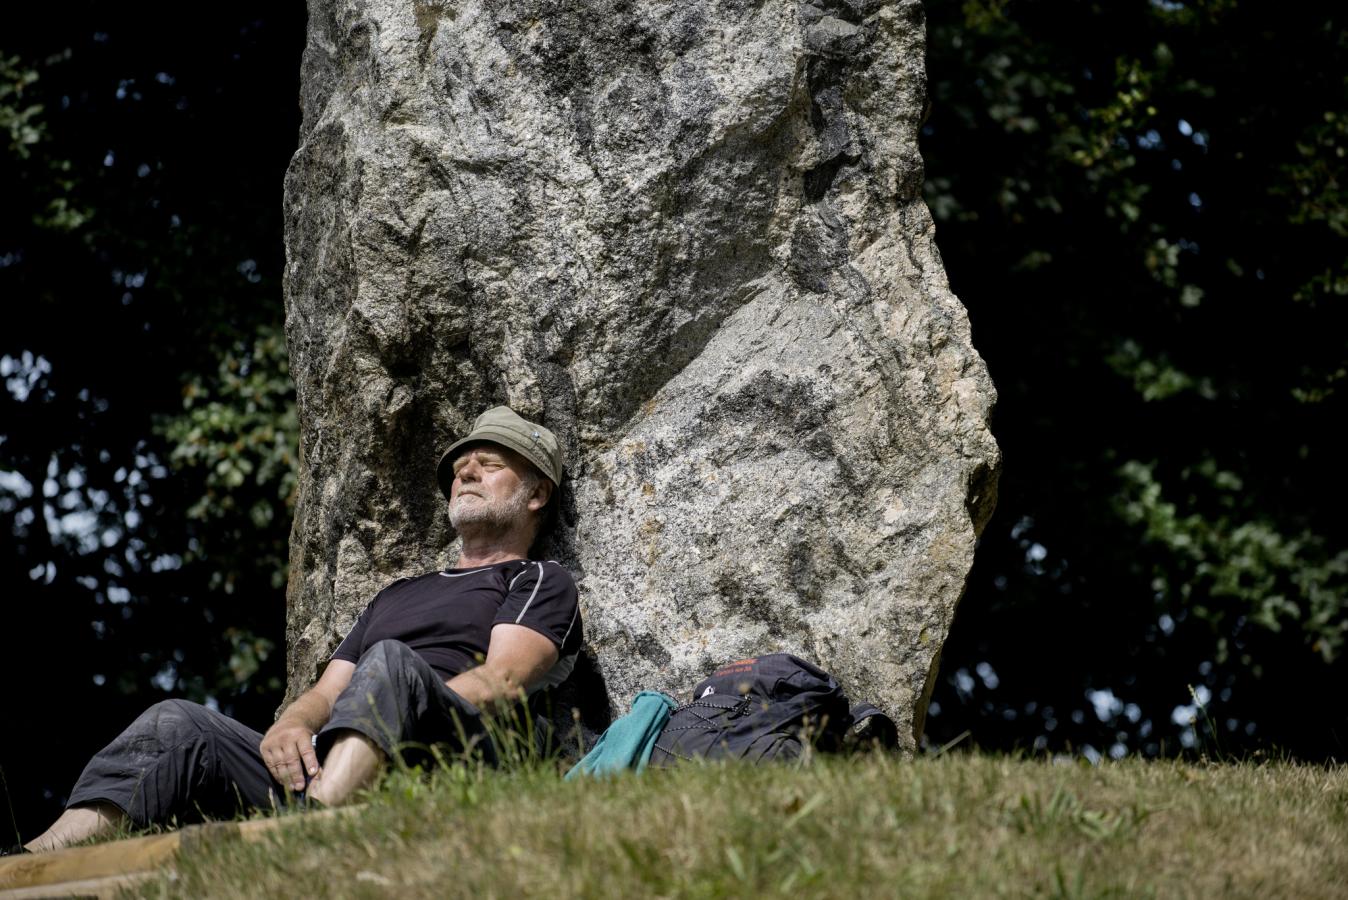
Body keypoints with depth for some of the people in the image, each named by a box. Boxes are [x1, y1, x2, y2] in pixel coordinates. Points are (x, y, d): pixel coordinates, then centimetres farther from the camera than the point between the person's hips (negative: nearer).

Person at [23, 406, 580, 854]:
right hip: (319, 766, 6)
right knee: (178, 724, -14)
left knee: (391, 663, -34)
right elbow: (327, 693, 25)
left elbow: (501, 682, 0)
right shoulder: (397, 596, 39)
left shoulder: (541, 585, 20)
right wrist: (289, 727, 0)